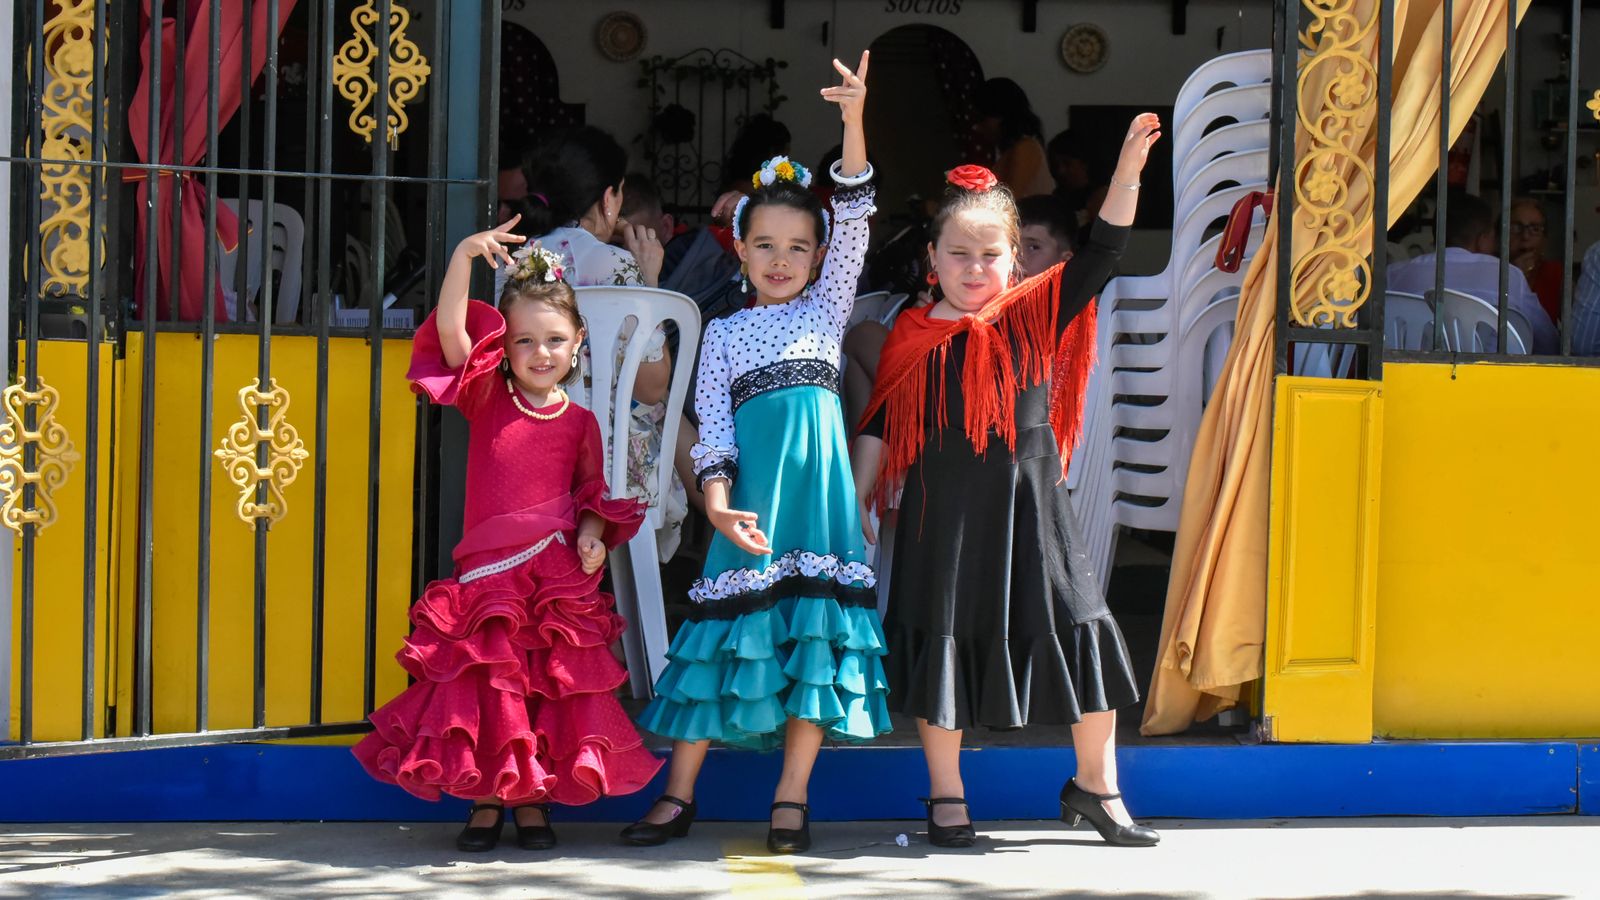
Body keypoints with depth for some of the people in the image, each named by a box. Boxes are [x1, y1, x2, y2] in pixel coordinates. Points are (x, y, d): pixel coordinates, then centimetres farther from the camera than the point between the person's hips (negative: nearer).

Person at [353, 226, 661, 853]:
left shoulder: (581, 422, 5)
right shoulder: (486, 398, 1)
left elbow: (596, 493, 14)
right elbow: (451, 331, -12)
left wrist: (593, 535, -7)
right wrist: (464, 256, -23)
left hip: (560, 582, 1)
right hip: (487, 574, -1)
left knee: (552, 693, 2)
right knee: (488, 688, -2)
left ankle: (532, 801, 14)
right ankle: (486, 801, 10)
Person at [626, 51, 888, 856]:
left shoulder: (826, 310, 12)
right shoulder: (724, 336, 11)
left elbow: (853, 225, -1)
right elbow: (712, 431, 3)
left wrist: (853, 122, -13)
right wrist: (718, 507, -15)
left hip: (818, 493, 1)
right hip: (751, 496, 0)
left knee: (813, 635, -3)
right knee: (727, 635, -1)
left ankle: (791, 798, 4)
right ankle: (678, 795, 6)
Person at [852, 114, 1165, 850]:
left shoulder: (1035, 316, 1)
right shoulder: (913, 339, 2)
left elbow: (1102, 252, -6)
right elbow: (880, 425, 9)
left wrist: (1128, 172, -17)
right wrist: (860, 500, 4)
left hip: (1028, 507, 1)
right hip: (942, 513, -1)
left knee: (1079, 633, 1)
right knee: (943, 642, 4)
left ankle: (1094, 784, 16)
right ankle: (946, 797, 17)